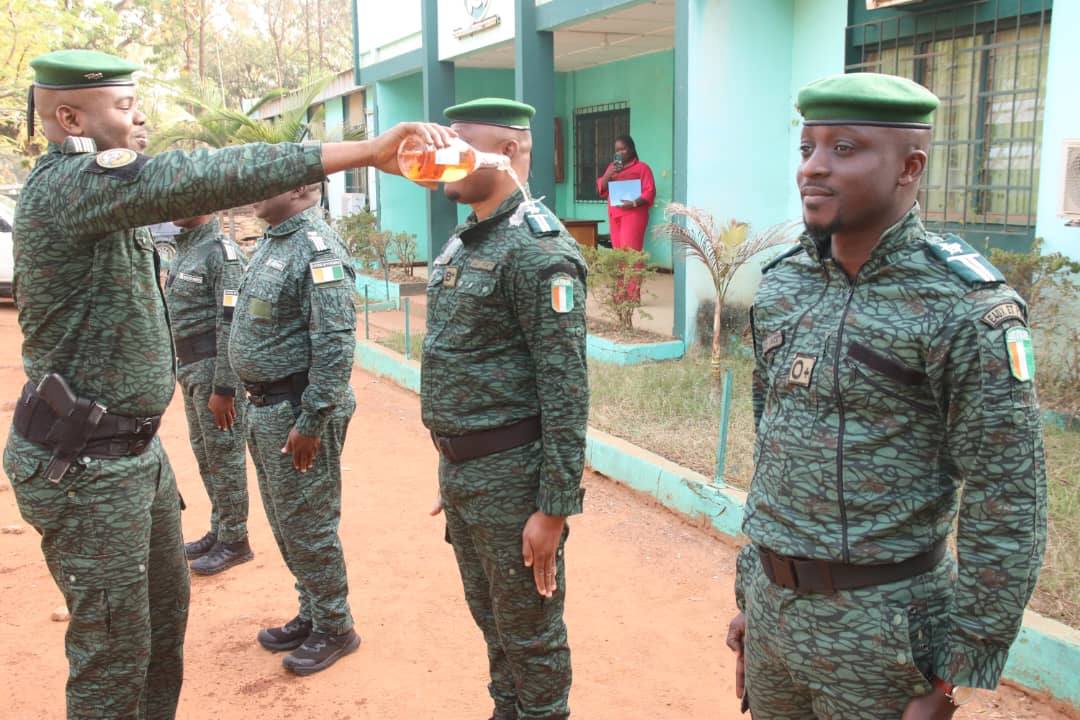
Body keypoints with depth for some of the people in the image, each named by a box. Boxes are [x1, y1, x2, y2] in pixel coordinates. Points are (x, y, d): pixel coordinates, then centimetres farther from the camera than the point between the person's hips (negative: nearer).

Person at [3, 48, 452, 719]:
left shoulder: (98, 188, 13)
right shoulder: (65, 184, -20)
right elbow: (197, 179, -35)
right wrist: (365, 150, -39)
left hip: (136, 449, 10)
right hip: (84, 467, -10)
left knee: (165, 612, 20)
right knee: (115, 646, 2)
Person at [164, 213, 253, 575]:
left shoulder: (220, 251, -14)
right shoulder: (184, 249, 14)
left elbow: (230, 324, -19)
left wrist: (224, 389, -21)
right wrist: (180, 370, 18)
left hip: (214, 367, -9)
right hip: (190, 368, 9)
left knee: (224, 456, 0)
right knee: (205, 454, 16)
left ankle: (234, 542, 10)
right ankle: (219, 531, 29)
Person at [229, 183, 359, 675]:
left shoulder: (317, 248, -17)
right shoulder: (271, 243, 13)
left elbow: (336, 344, -23)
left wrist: (311, 422, -23)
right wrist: (257, 403, 17)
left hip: (297, 411, -9)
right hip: (265, 407, 10)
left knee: (307, 526, 2)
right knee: (284, 523, 18)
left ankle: (334, 629, 18)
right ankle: (311, 615, 33)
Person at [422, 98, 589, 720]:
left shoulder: (538, 250, -18)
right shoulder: (464, 243, 11)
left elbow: (566, 390, -21)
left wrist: (555, 508, -20)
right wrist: (451, 471, 20)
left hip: (510, 475, -9)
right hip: (460, 469, 9)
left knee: (530, 630, 8)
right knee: (490, 617, 22)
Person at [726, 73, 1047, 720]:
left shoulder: (968, 308, -16)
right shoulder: (784, 285, 3)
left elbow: (1008, 511, -14)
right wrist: (751, 590, 14)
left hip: (881, 627, -5)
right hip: (771, 605, 6)